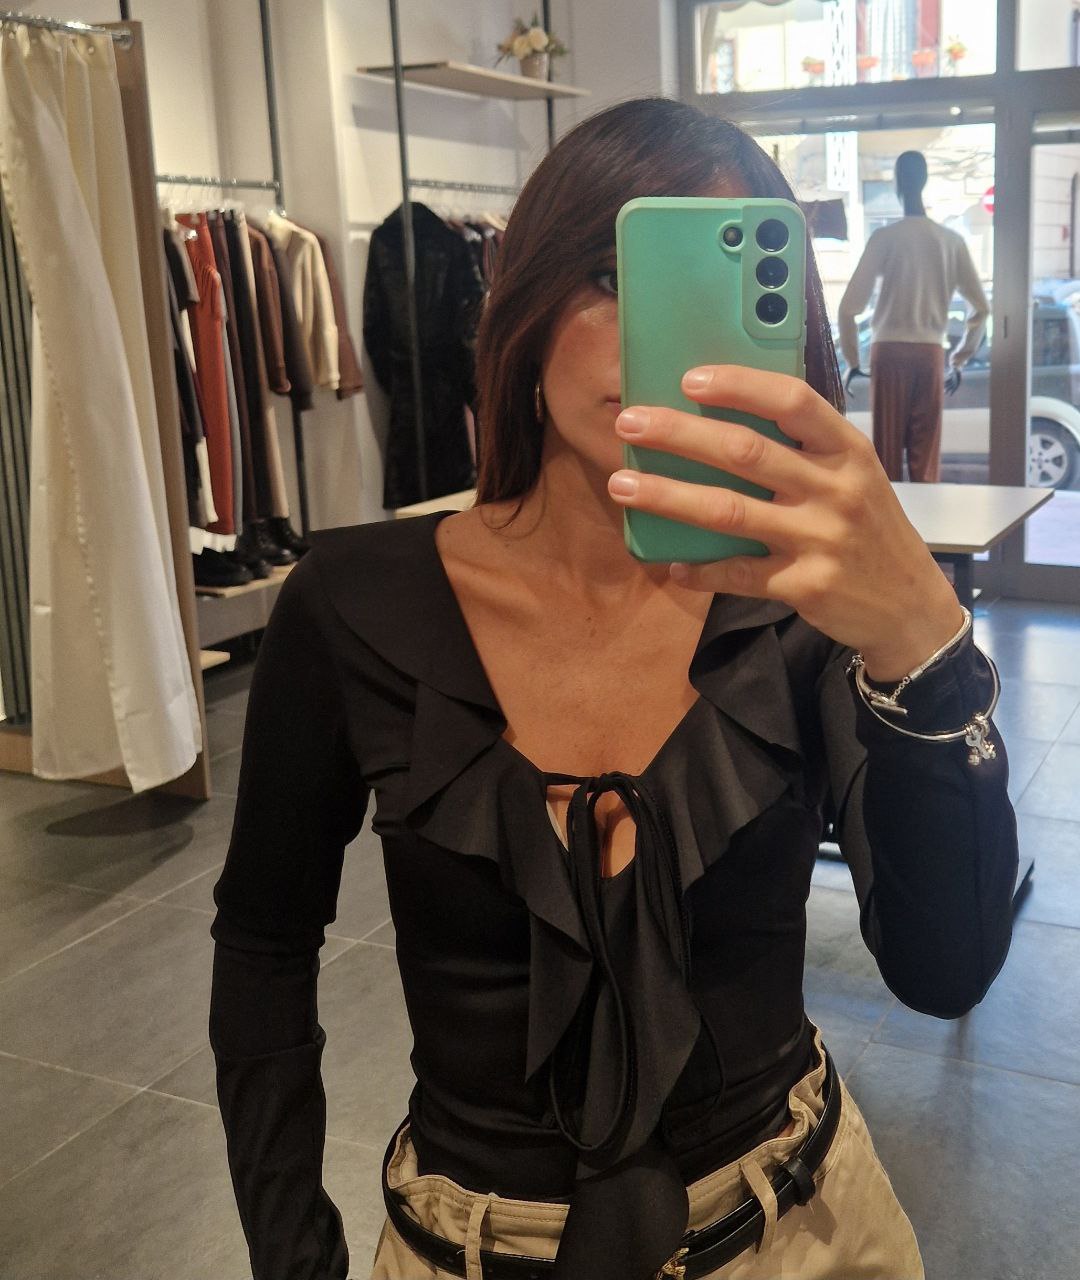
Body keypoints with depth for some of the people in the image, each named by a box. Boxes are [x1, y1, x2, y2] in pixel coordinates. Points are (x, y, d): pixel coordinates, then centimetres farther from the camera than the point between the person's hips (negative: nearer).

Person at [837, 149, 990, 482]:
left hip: (889, 352, -3)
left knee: (887, 454, 1)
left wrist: (852, 361, 4)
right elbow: (980, 308, 9)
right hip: (931, 354, 3)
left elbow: (850, 305, -7)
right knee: (926, 457, 4)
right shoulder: (952, 241, 7)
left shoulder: (885, 237, -3)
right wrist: (959, 361, 18)